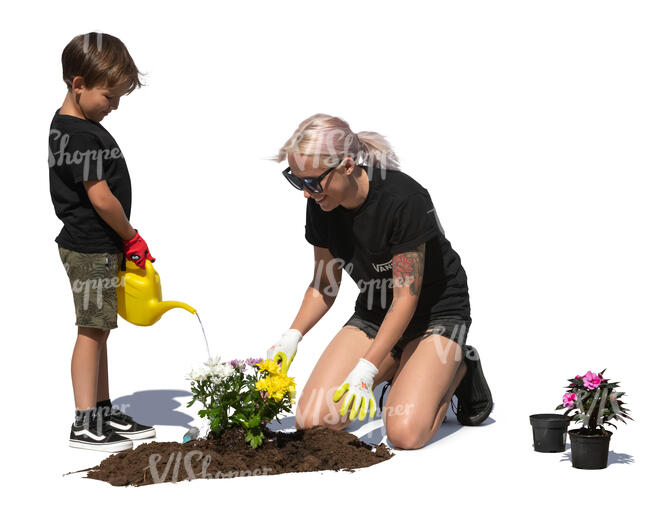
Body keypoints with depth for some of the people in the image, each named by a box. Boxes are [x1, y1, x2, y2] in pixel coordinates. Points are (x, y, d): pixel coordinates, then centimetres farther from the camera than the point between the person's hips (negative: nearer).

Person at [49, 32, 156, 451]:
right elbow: (101, 198, -22)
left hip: (100, 247, 10)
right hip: (91, 248, -10)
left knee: (99, 330, 15)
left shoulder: (71, 127, 13)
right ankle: (85, 424, 1)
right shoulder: (80, 136, -19)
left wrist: (121, 242, 15)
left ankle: (103, 412, 25)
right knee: (91, 330, -5)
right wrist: (132, 239, -9)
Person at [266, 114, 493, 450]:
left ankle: (458, 370, 5)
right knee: (311, 421, -12)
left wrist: (365, 371, -31)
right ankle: (393, 368, 13)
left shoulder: (404, 199, -29)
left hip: (437, 312, -6)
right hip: (374, 312, 6)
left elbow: (406, 297, -26)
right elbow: (325, 283, 5)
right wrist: (291, 337, -12)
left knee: (404, 433, -26)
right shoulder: (321, 206, -9)